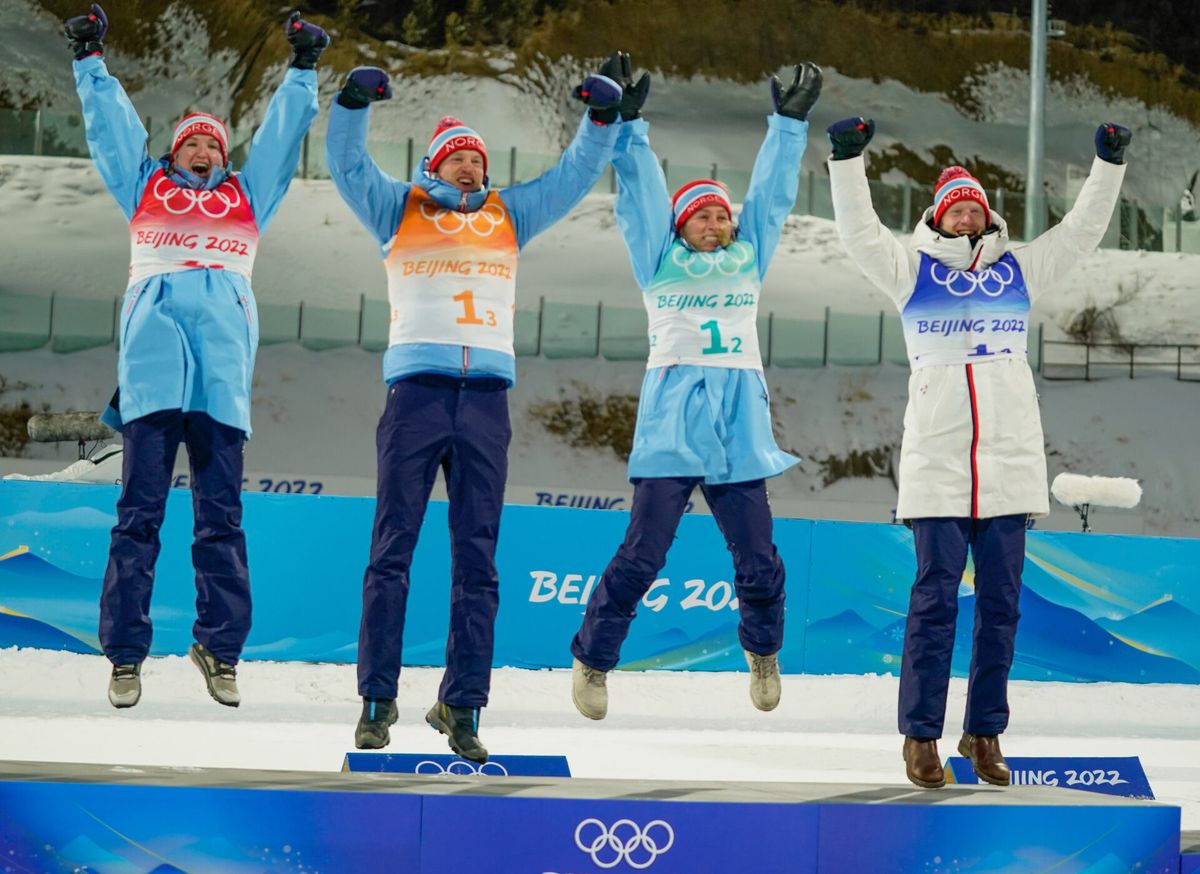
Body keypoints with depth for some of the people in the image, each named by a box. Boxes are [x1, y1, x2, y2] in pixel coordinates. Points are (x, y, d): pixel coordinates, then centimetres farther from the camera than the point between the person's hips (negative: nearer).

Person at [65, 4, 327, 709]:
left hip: (224, 340, 1)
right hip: (154, 328, -1)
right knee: (141, 507, -7)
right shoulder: (145, 186, 27)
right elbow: (112, 122, 28)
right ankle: (127, 653, -8)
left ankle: (220, 648, 0)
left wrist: (304, 67, 27)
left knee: (221, 512, -3)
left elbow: (283, 130, 30)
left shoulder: (247, 194, 29)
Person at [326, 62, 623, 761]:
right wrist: (354, 102, -12)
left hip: (487, 396, 3)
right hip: (417, 389, -2)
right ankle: (378, 699, -1)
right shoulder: (400, 209, 13)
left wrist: (603, 119, 7)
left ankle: (462, 705, 3)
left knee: (478, 559, 0)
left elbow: (576, 176, 21)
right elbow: (348, 165, 3)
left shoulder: (510, 215, 20)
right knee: (393, 549, -4)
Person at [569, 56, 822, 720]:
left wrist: (790, 123, 14)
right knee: (642, 555, -8)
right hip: (671, 421, -3)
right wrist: (626, 123, -2)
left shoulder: (749, 259, 18)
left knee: (757, 559, 1)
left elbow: (772, 192, 17)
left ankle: (762, 650, 27)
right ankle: (592, 658, 6)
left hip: (740, 424, 3)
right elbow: (640, 194, 5)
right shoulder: (661, 263, 11)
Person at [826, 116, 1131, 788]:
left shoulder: (1019, 271, 15)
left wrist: (1109, 166, 6)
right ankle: (921, 735, 1)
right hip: (936, 462, -3)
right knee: (936, 599, -4)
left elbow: (1083, 230, 14)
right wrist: (849, 160, -12)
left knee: (1001, 603, 5)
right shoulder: (913, 271, 8)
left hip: (1011, 461, 3)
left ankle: (985, 732, 13)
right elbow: (861, 232, -2)